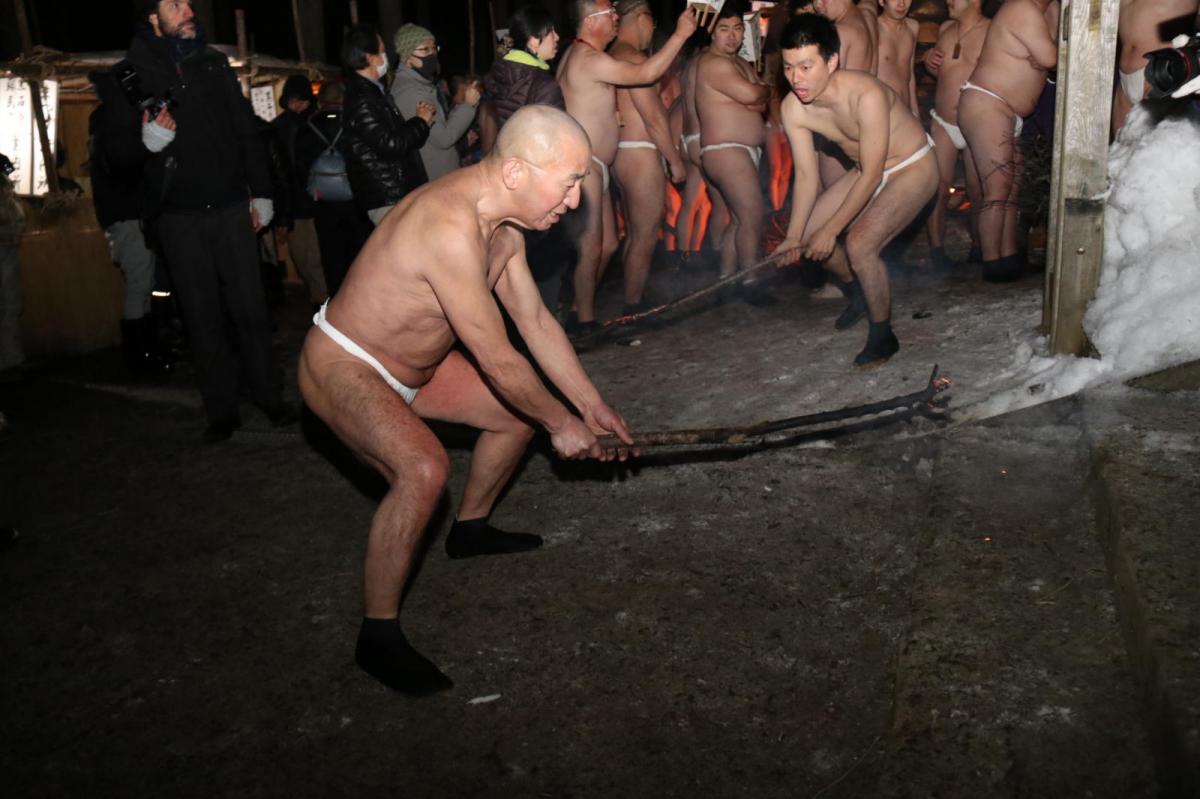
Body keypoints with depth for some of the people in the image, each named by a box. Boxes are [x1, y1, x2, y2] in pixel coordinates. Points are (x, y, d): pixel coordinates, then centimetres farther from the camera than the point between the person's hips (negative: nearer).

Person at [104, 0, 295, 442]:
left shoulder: (214, 62, 9)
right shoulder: (131, 73, 1)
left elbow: (246, 131, 12)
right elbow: (118, 152, 0)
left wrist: (260, 193, 9)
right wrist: (148, 140, -21)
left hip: (230, 208, 2)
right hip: (179, 218, -1)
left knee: (249, 307, 1)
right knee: (203, 317, 3)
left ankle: (269, 397, 12)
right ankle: (222, 411, 12)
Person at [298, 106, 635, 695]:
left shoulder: (503, 220, -3)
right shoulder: (452, 227, -34)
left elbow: (536, 321, 6)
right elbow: (497, 360, -28)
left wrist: (592, 407, 6)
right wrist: (562, 425, -13)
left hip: (412, 364, 10)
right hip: (341, 366, -9)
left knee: (520, 410, 13)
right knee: (424, 468, -32)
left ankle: (470, 529, 35)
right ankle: (378, 636, -16)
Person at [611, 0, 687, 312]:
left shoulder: (612, 56, 14)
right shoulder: (633, 57, -14)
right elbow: (653, 117, -16)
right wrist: (675, 159, -9)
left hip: (625, 154, 10)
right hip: (640, 155, -10)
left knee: (634, 235, 16)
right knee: (645, 237, -4)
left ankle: (634, 301, 23)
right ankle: (634, 306, 2)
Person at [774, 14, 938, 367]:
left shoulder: (865, 95, -35)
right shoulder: (793, 108, -15)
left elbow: (871, 176, -28)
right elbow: (806, 176, -7)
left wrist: (830, 230, -25)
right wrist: (794, 236, -14)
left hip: (914, 168, -7)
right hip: (869, 171, 7)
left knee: (860, 243, -26)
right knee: (809, 233, 5)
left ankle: (882, 337, -5)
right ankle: (858, 294, 31)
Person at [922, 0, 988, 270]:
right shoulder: (945, 29, 7)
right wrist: (929, 59, 2)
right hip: (943, 124, 4)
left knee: (978, 194, 4)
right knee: (938, 190, 0)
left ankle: (977, 251, 21)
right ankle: (937, 252, 8)